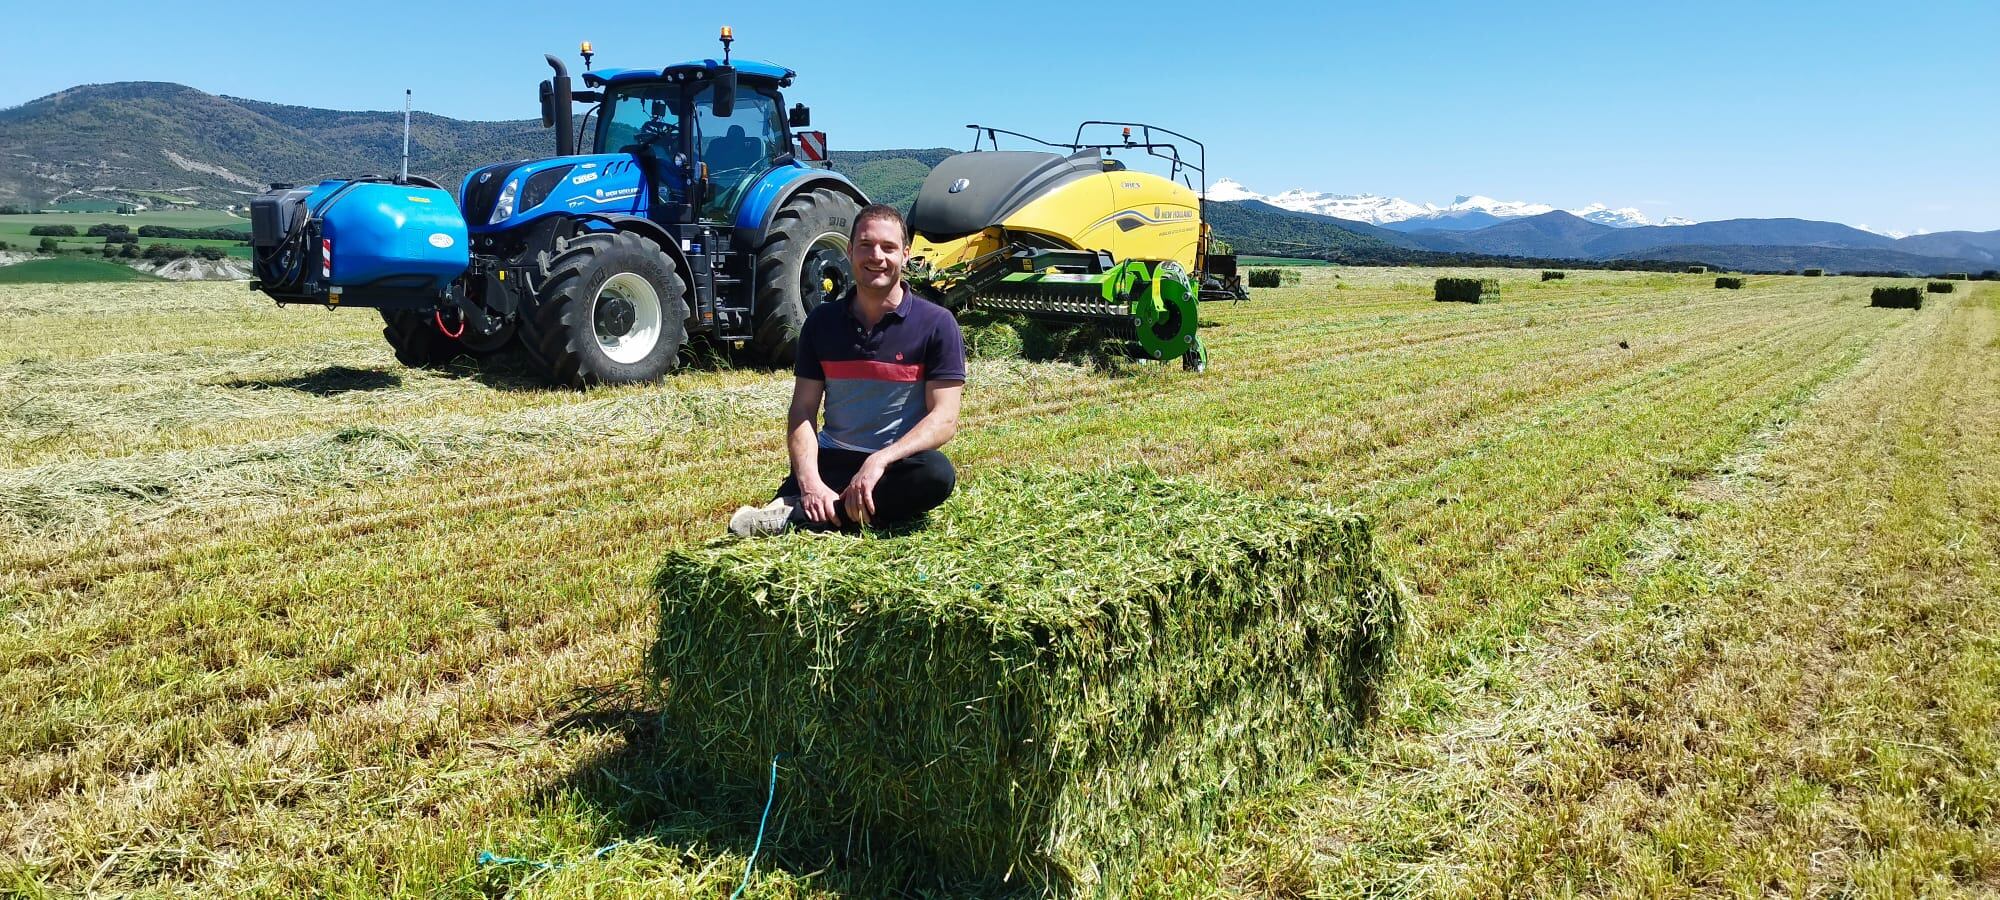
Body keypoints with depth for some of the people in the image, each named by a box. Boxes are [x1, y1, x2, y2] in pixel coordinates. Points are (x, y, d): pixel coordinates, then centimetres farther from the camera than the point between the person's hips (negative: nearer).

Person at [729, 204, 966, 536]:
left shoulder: (937, 324, -4)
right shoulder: (822, 321, 5)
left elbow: (944, 417, -10)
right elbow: (802, 411, 2)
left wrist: (880, 461, -25)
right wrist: (810, 482, -17)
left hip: (898, 466, 0)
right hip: (833, 461, 1)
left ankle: (795, 517, -29)